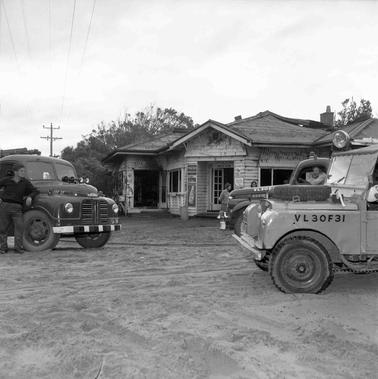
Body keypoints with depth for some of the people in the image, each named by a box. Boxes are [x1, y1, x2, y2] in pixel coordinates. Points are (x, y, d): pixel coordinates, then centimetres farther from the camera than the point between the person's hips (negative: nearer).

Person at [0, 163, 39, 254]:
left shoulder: (25, 182, 3)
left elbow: (35, 191, 7)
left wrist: (30, 197, -12)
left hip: (17, 208, 0)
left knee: (19, 226, -17)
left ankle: (18, 247, -12)